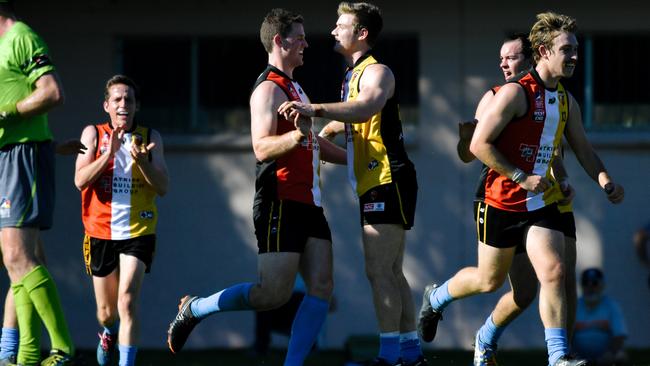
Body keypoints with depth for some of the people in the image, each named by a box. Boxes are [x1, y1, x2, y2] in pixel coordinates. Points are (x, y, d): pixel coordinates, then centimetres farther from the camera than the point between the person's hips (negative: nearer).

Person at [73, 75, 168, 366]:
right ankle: (109, 333, 47)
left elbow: (163, 187, -1)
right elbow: (80, 180, -8)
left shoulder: (150, 138, 4)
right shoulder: (93, 134, 3)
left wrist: (142, 160, -18)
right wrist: (109, 152, -20)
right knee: (106, 311, 13)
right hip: (100, 232, 1)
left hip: (138, 233, -1)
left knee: (127, 301, -20)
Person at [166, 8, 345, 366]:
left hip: (308, 204, 9)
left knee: (321, 287, -3)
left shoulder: (294, 88, 22)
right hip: (280, 203, -9)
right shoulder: (269, 88, -9)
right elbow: (262, 148, -21)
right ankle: (193, 309, 2)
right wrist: (297, 135, -37)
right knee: (273, 294, -14)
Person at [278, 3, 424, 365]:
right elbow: (350, 121, 34)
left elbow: (366, 107, -32)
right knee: (392, 273, 11)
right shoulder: (353, 75, 20)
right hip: (375, 185, 10)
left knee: (379, 271, -14)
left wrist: (314, 109, -40)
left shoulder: (376, 73, -10)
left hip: (387, 182, -10)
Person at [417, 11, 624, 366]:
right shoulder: (515, 92, -16)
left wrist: (604, 180, 0)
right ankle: (436, 297, 40)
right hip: (503, 201, -5)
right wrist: (521, 177, -22)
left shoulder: (567, 101, 7)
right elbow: (479, 144, -19)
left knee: (554, 272, -13)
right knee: (490, 280, 11)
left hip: (543, 203, 5)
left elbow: (583, 149, 18)